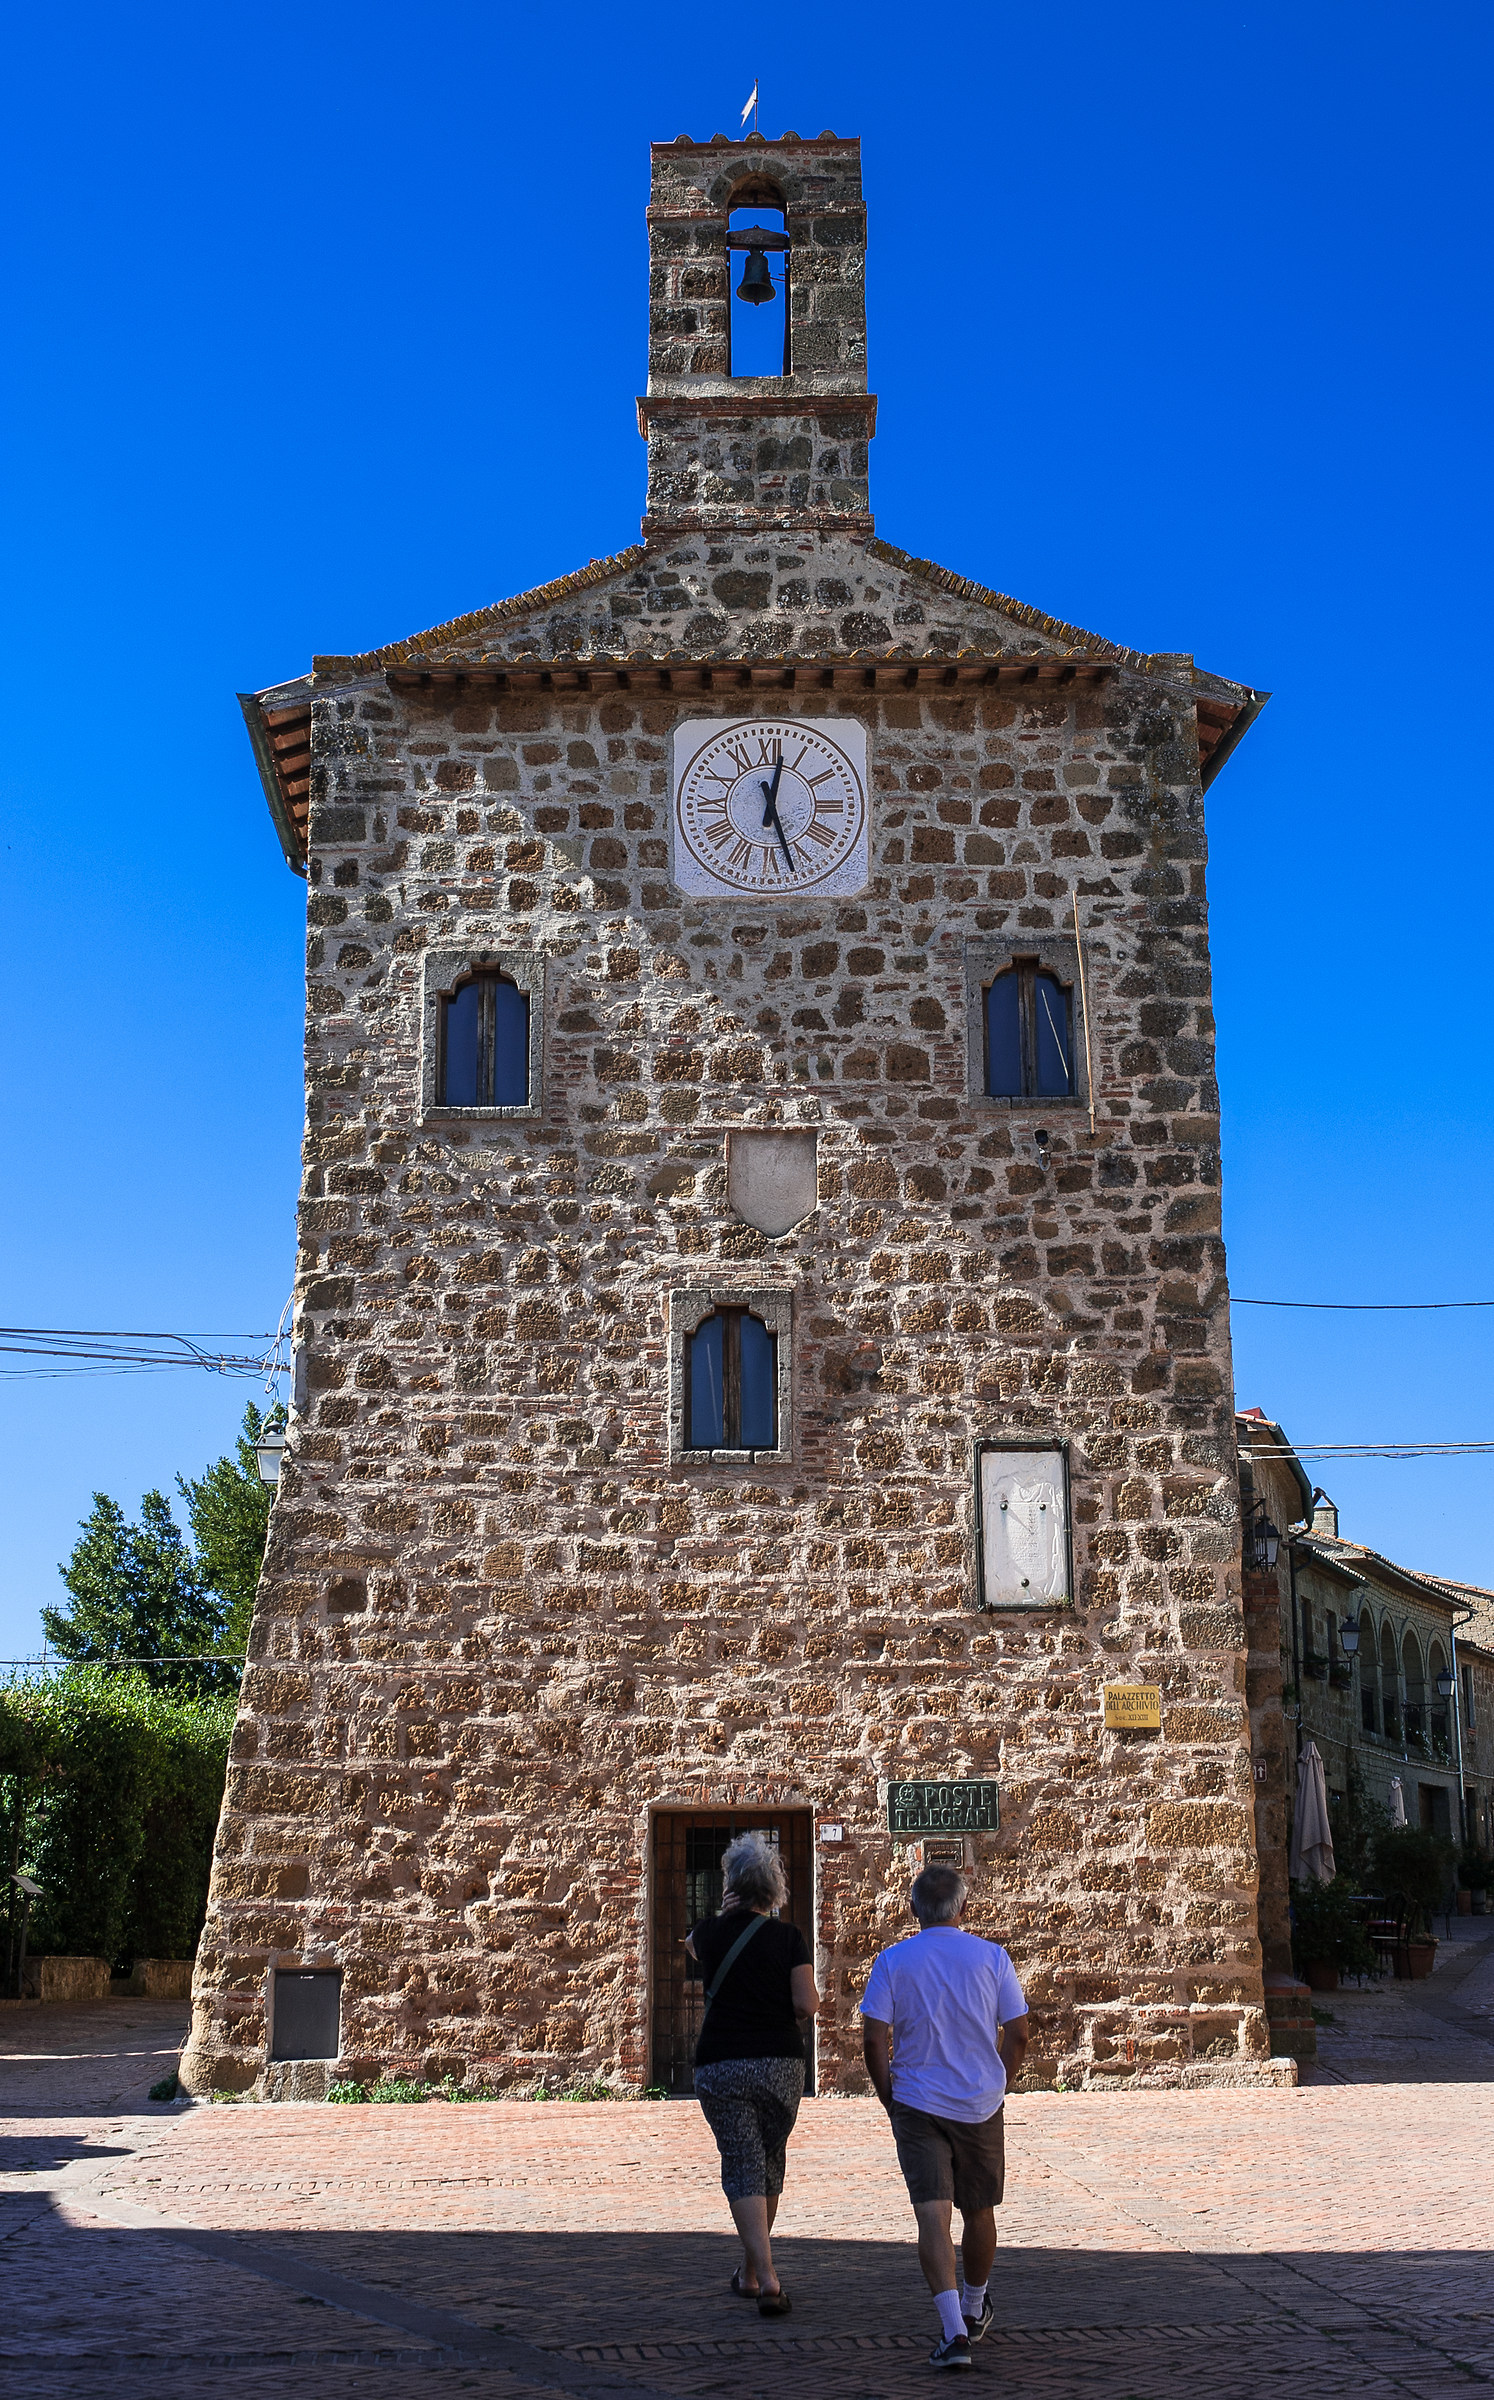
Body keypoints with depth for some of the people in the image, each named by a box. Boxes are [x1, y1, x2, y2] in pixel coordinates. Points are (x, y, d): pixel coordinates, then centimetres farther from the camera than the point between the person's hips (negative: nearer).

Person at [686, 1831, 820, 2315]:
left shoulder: (709, 1934, 1)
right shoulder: (788, 1937, -4)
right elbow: (806, 2005, -10)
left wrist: (725, 1916, 15)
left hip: (720, 2067, -1)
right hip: (780, 2063, 1)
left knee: (742, 2167, -2)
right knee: (770, 2165, 17)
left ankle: (766, 2278, -15)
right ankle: (751, 2271, 32)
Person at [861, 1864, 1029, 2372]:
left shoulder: (893, 1961, -4)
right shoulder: (991, 1957, -2)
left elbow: (873, 2039, -7)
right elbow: (1018, 2034, -1)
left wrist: (889, 2097, 6)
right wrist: (999, 2085, 13)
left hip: (916, 2103, -1)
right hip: (981, 2104, 2)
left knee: (933, 2216, -6)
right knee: (978, 2211, 19)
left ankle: (954, 2333, -18)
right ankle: (973, 2310, 37)